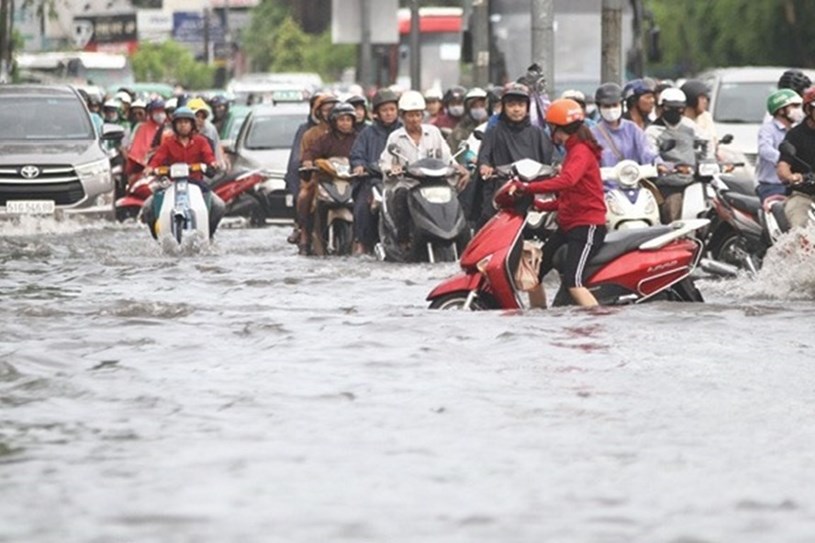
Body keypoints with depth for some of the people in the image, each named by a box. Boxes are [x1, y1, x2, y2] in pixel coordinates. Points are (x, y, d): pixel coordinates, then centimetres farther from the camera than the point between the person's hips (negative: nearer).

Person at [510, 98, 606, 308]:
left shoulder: (581, 151, -12)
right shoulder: (573, 151, 20)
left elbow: (567, 181, -32)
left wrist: (527, 188, -32)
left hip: (587, 226, -11)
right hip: (568, 226, 11)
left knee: (573, 282, -27)